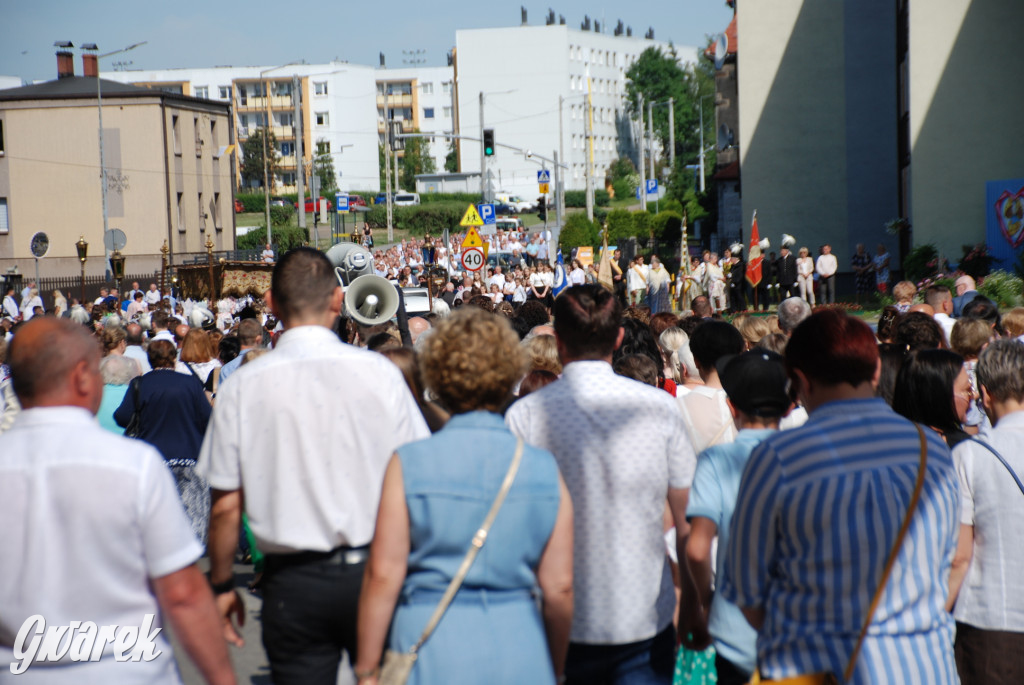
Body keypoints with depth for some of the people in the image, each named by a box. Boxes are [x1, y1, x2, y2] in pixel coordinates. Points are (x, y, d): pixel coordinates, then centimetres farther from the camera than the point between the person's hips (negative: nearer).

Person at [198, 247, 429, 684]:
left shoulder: (242, 387, -5)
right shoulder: (377, 372, -5)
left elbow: (226, 506, -2)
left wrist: (221, 585, 11)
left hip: (293, 583, 0)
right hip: (372, 571, 0)